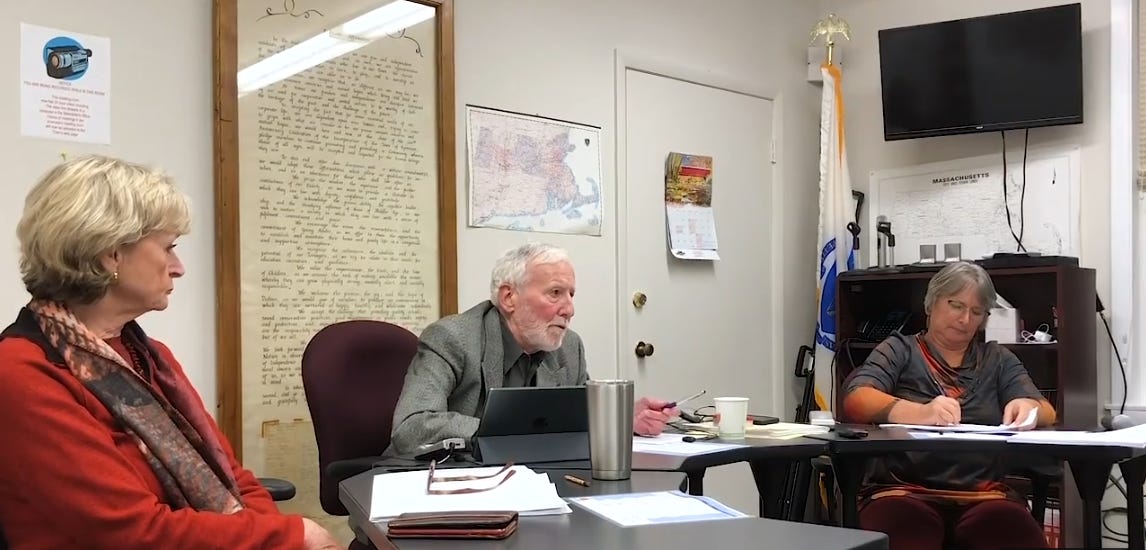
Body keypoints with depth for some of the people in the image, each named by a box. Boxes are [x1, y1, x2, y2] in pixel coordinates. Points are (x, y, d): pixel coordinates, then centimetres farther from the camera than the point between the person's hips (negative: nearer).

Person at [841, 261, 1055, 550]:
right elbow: (855, 401, -7)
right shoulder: (899, 350, 11)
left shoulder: (998, 359, 20)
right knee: (901, 522, -37)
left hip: (983, 494, 3)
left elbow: (1047, 414, 8)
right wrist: (919, 413, -26)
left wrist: (1028, 407, -17)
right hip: (903, 491, -2)